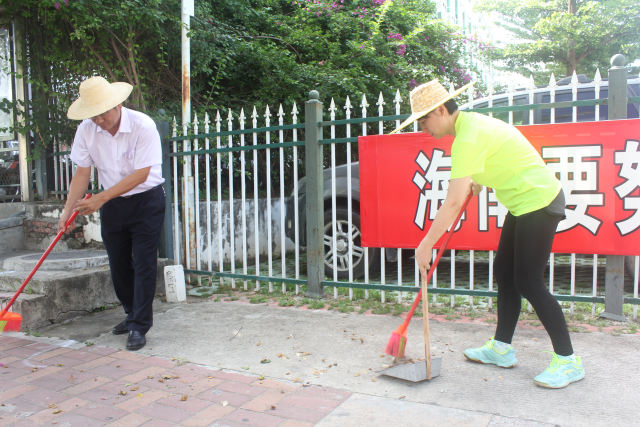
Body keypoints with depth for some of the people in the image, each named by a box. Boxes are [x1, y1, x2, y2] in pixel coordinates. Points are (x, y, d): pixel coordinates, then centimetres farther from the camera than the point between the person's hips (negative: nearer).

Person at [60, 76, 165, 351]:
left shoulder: (143, 126, -21)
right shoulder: (86, 131, -6)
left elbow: (140, 174, -23)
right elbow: (82, 173, -2)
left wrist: (101, 198, -24)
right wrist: (68, 210, -11)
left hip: (146, 201, -5)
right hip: (111, 204, 5)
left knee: (143, 264, -8)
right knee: (118, 264, 12)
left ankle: (139, 327, 1)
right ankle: (133, 315, 31)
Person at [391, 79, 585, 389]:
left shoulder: (468, 138, -24)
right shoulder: (471, 121, 8)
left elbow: (453, 203, -28)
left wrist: (425, 246, -24)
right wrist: (477, 182, 28)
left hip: (538, 201, -10)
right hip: (524, 203, 10)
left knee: (528, 283, -7)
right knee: (504, 273, 11)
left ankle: (568, 361, 6)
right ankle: (501, 349, 22)